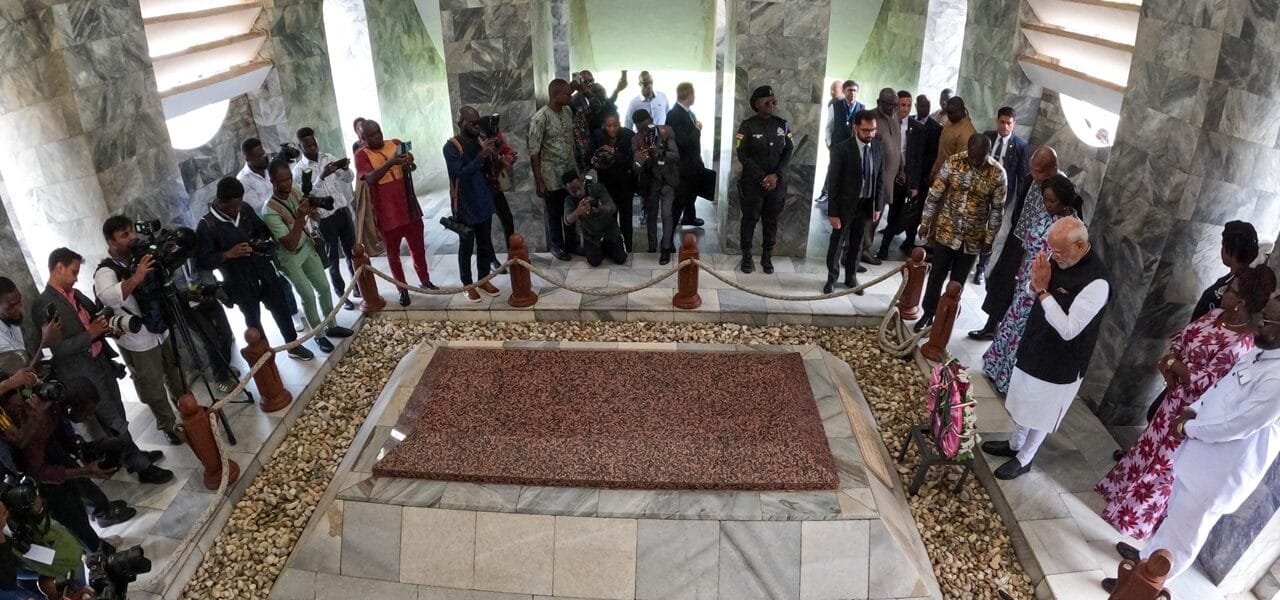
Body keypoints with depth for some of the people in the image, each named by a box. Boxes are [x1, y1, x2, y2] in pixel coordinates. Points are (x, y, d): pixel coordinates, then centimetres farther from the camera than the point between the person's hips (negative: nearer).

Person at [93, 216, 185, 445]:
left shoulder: (140, 257, -3)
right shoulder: (106, 271, -22)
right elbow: (107, 297, -42)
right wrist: (136, 278, -52)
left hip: (162, 331, 6)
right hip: (137, 342, -6)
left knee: (176, 374, 25)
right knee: (154, 388, 10)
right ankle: (169, 426, 29)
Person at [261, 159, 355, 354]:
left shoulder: (294, 192, -10)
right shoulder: (270, 211, -30)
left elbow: (314, 216, 6)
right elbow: (290, 244, -31)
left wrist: (311, 209, -18)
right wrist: (299, 217, -40)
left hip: (307, 247, 7)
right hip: (290, 258, -7)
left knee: (324, 287, 13)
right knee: (309, 296, -1)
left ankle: (331, 326, 31)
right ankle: (319, 335, 16)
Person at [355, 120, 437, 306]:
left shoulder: (396, 144, 4)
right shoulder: (362, 155, -8)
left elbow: (412, 167, -1)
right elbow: (370, 178, -24)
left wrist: (409, 162, -26)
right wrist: (390, 163, -38)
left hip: (410, 208, 3)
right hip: (387, 214, -3)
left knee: (418, 248, 16)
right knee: (393, 253, 10)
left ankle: (425, 280, 34)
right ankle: (402, 290, 24)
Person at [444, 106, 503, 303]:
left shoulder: (481, 141, 3)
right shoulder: (451, 147, -15)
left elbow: (488, 171, 6)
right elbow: (460, 173, -26)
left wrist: (494, 158, -15)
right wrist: (481, 156, -33)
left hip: (484, 202, 6)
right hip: (465, 205, -6)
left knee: (485, 244, 15)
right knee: (466, 247, 7)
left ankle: (483, 279, 30)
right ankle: (467, 285, 20)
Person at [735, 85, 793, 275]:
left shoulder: (783, 125, 4)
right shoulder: (747, 126, -5)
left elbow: (788, 152, 2)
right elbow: (742, 155, -9)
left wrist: (776, 176, -12)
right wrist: (762, 177, -15)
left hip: (777, 182, 3)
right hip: (753, 182, -3)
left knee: (771, 220, 9)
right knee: (750, 219, 5)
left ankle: (767, 257, 21)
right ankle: (746, 256, 18)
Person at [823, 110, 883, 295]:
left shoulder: (879, 146, -2)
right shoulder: (841, 149, -17)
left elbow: (880, 178, 5)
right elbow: (833, 183, -15)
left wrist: (878, 205, 4)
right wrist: (833, 212, -15)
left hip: (867, 204, 4)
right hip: (846, 204, -4)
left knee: (856, 243, 17)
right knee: (837, 242, 9)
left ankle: (851, 277, 33)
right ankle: (832, 278, 26)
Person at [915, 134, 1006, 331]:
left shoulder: (998, 174, -11)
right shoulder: (953, 162, -11)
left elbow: (997, 209, -4)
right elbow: (934, 194, -4)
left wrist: (989, 238, -3)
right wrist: (926, 222, -1)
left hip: (973, 237, 0)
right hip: (946, 231, 0)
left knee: (958, 280, 13)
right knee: (937, 275, 8)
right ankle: (928, 313, 24)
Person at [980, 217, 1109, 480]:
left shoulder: (1097, 282, -29)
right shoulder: (1060, 260, -6)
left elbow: (1069, 329, -30)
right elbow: (1032, 293, 8)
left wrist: (1043, 290, -30)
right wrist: (1035, 283, -15)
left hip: (1058, 364, -7)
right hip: (1034, 348, 7)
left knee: (1040, 414, 14)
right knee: (1022, 403, 25)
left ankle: (1024, 459, 34)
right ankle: (1015, 444, 47)